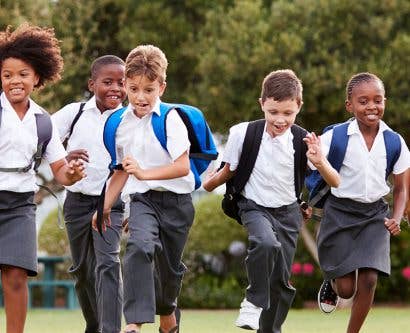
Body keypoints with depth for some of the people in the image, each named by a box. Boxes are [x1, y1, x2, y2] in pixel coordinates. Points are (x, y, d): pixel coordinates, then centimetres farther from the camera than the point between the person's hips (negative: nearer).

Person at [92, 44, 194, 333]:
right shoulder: (121, 123, 5)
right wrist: (105, 206, 17)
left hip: (176, 200, -2)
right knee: (139, 246, -27)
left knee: (170, 266, 12)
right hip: (142, 199, 2)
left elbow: (183, 166, -19)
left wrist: (144, 173, -26)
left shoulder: (171, 119, -11)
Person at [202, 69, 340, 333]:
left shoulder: (302, 141, -15)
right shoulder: (243, 133, -18)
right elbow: (229, 170, 2)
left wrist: (320, 163, -32)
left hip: (288, 212, 2)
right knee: (266, 243, -35)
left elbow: (336, 183, -15)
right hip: (255, 208, -2)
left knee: (281, 280, 7)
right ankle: (254, 302, -15)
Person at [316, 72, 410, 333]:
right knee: (346, 288, 0)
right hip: (340, 212, -2)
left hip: (375, 214, 2)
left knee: (369, 280, -11)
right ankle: (331, 285, 39)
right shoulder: (335, 137, -11)